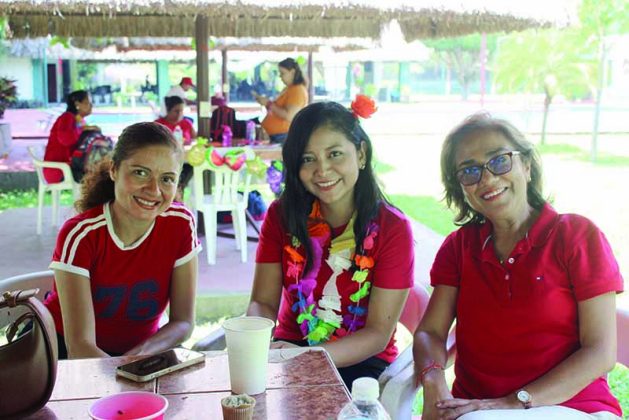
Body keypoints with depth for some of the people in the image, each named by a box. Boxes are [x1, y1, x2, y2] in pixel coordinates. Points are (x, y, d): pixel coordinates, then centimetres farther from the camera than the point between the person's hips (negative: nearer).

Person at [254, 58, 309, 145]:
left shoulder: (298, 90, -14)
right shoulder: (288, 89, 17)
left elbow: (289, 116, -23)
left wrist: (269, 104, -15)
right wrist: (266, 102, 7)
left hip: (285, 137, -10)